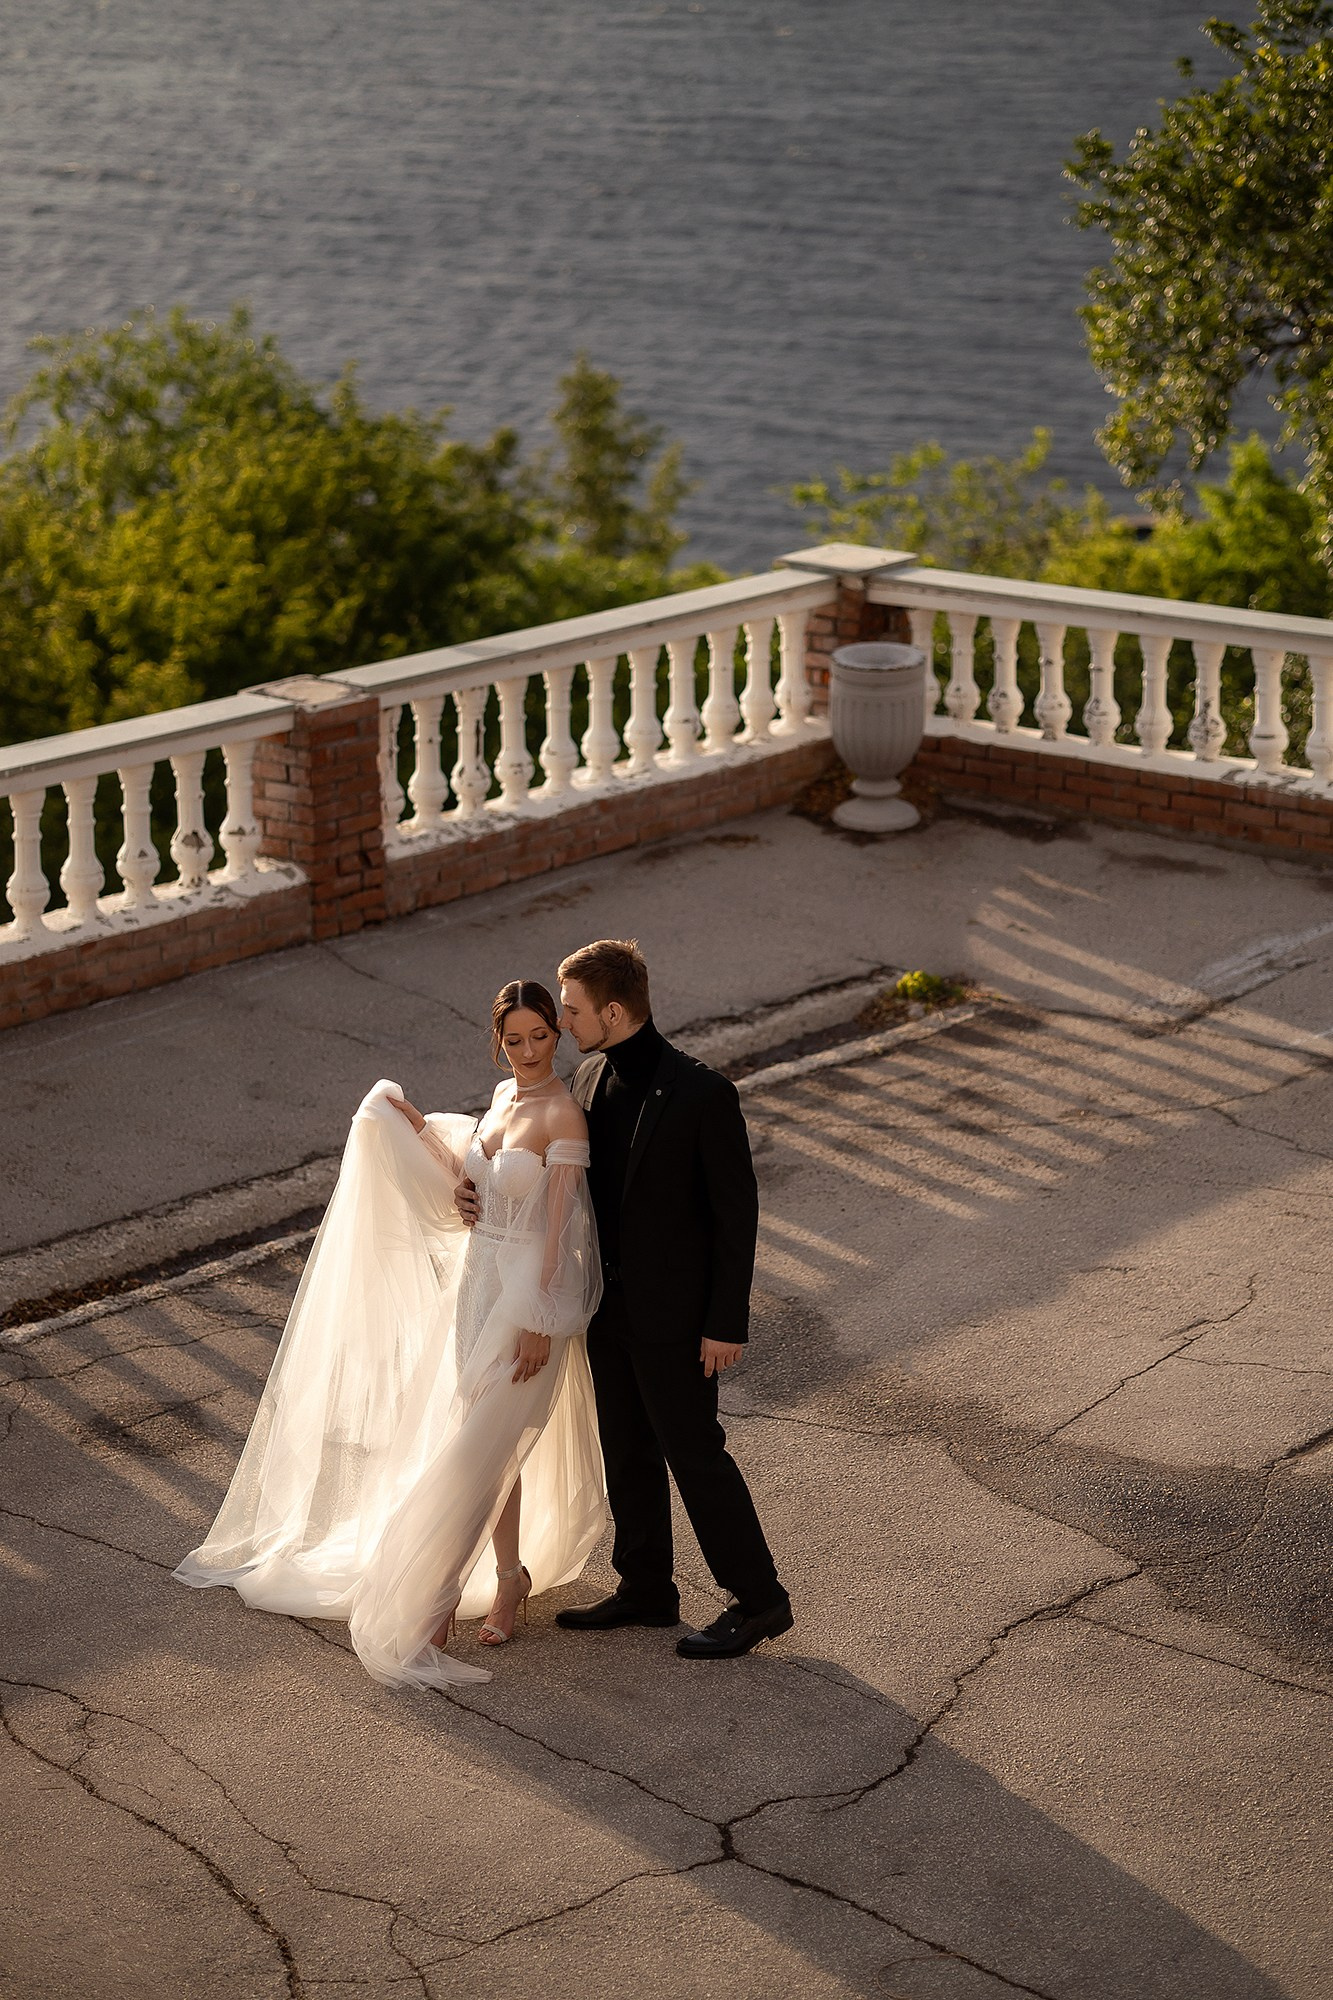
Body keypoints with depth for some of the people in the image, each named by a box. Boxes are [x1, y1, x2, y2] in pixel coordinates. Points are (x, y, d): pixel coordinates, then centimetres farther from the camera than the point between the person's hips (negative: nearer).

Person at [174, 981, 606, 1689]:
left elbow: (560, 1224, -18)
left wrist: (539, 1319, -20)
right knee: (492, 1444, 15)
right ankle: (511, 1573, 30)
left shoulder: (563, 1115, -17)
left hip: (529, 1297, -8)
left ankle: (435, 1610, -1)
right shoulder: (504, 1097, 7)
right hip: (478, 1285, 8)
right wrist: (418, 1127, 10)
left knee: (473, 1452, -6)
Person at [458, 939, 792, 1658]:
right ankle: (645, 1590, 31)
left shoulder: (702, 1093, -20)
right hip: (609, 1302, 7)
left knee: (692, 1450, 1)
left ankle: (758, 1599, 13)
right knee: (627, 1451, 17)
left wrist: (727, 1322, -16)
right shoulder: (591, 1079, 1)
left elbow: (736, 1210, -16)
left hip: (672, 1311, -7)